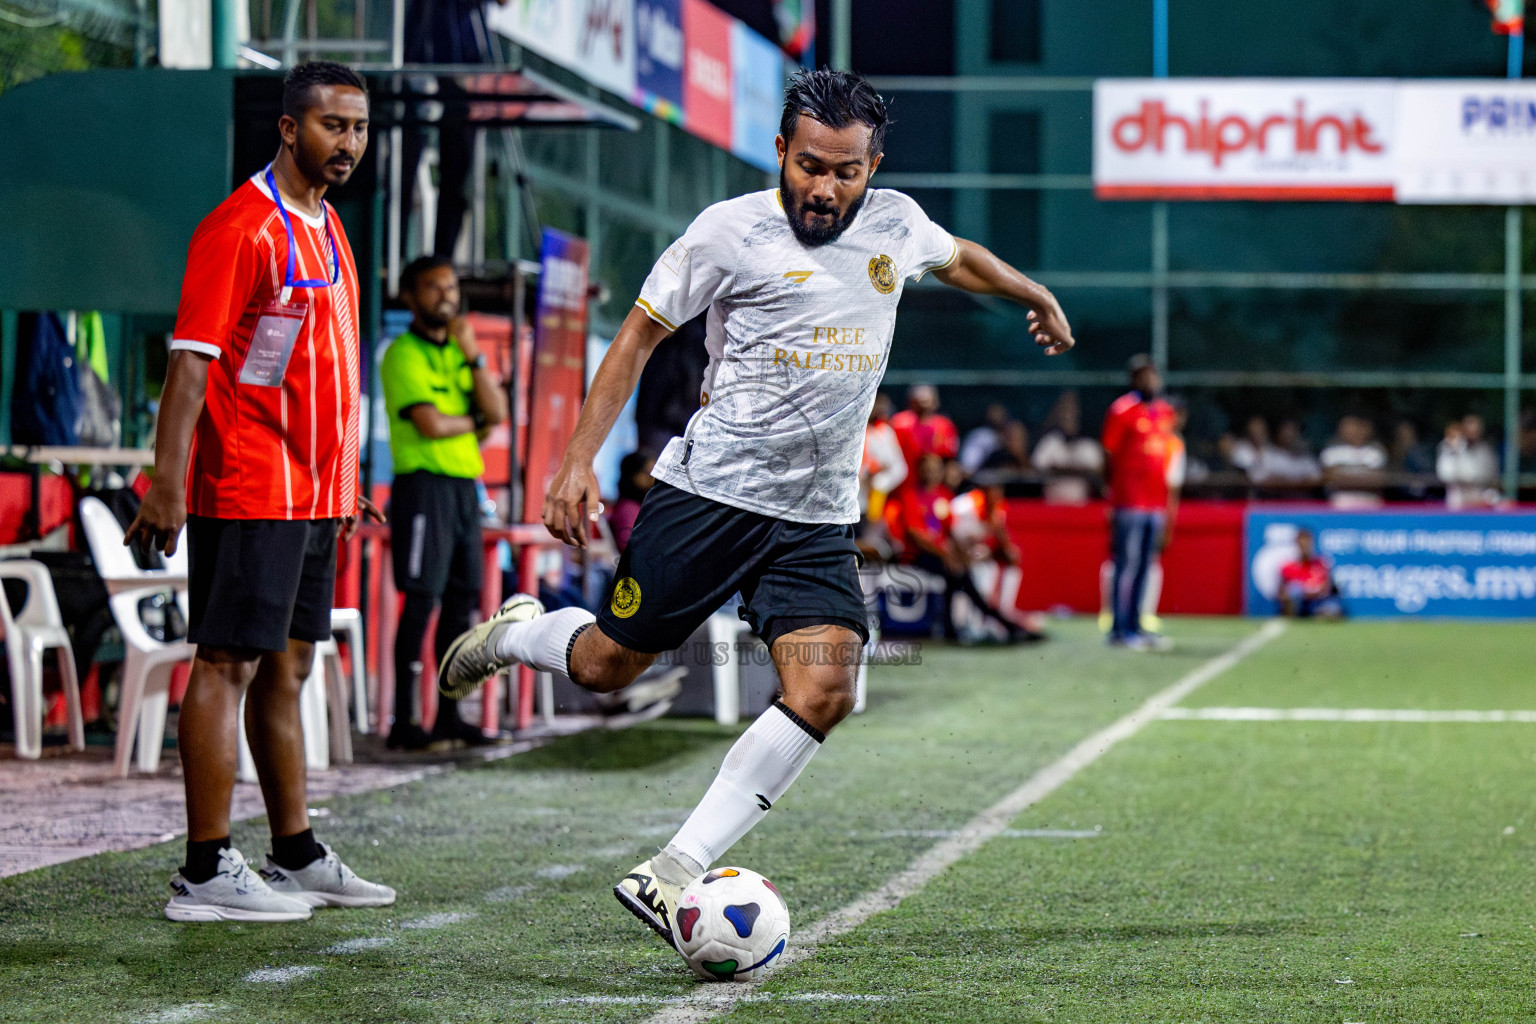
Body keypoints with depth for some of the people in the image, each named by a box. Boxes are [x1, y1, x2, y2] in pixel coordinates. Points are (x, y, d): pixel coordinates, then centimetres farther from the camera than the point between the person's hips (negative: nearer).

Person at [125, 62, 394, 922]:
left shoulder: (326, 227, 16)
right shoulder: (242, 227, -12)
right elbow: (191, 359, -17)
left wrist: (343, 484, 22)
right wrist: (167, 486, -23)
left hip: (314, 494, 9)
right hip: (250, 490, -9)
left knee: (289, 669, 12)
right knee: (229, 666, -6)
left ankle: (296, 858, 18)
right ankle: (207, 874, -4)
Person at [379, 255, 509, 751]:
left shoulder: (459, 351, 18)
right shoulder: (403, 355, -5)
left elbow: (497, 412, 6)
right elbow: (429, 424, -17)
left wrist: (473, 356, -5)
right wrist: (475, 421, 1)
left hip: (465, 485, 8)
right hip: (424, 483, -7)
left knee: (462, 600, 8)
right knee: (422, 600, -10)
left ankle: (449, 715, 14)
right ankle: (404, 722, -9)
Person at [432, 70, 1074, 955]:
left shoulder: (895, 224, 7)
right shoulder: (732, 231, -6)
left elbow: (959, 257, 31)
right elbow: (641, 334, -1)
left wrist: (1038, 296, 46)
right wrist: (580, 461, -7)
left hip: (819, 523, 4)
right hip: (710, 492, -4)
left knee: (823, 695, -16)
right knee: (605, 665, 3)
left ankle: (672, 875, -13)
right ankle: (516, 631, 39)